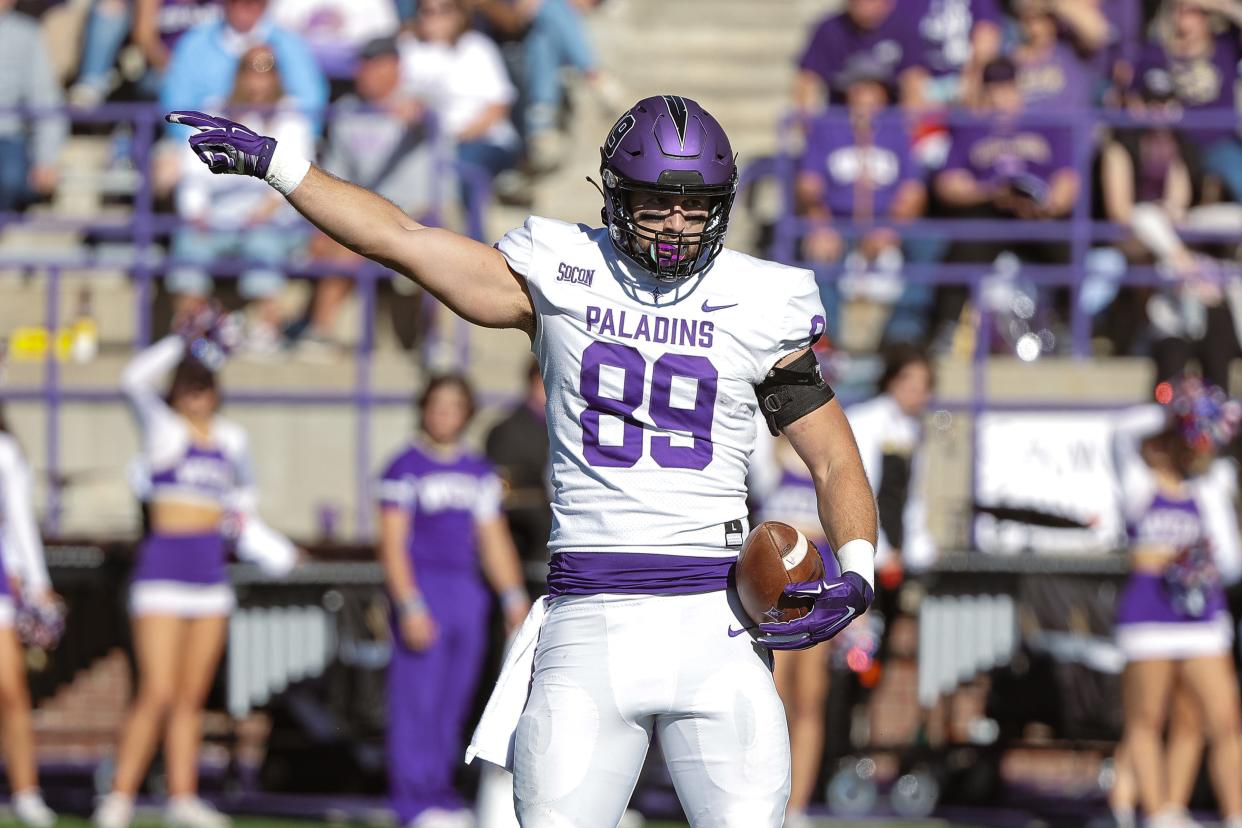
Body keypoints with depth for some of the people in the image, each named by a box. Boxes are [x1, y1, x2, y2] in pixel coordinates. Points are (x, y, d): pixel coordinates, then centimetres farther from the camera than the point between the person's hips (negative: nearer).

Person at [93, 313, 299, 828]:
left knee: (192, 695, 7)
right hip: (164, 568, -6)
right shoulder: (164, 430, -4)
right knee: (157, 693, -12)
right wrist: (183, 342, -16)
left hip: (211, 573, 6)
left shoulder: (230, 439, 12)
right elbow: (135, 379, -21)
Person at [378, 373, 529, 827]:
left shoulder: (479, 472, 15)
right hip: (421, 590, -6)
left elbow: (494, 540, 19)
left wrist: (514, 598, 12)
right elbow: (392, 543, -8)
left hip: (468, 592, 6)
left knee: (452, 705, 7)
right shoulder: (405, 469, -4)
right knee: (417, 700, -8)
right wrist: (410, 606, -16)